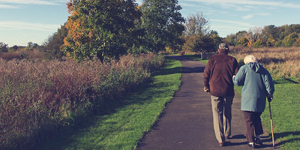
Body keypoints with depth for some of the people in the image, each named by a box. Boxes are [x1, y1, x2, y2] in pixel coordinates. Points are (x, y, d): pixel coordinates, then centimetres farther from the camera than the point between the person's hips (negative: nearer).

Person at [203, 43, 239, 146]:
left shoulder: (213, 59, 1)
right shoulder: (232, 60, 2)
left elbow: (206, 74, -1)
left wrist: (206, 86, 12)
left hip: (215, 91, -1)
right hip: (228, 91, 2)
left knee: (217, 115, 4)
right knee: (227, 113, 20)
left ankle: (220, 139, 2)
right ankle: (227, 133, 35)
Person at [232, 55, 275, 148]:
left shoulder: (244, 68, -1)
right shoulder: (263, 70, 9)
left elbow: (237, 82, -6)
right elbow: (269, 84, 3)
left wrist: (233, 78, 15)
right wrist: (269, 94, 15)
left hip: (248, 99, -4)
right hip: (260, 100, 4)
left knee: (249, 121, 3)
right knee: (257, 118, 22)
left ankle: (251, 141, 7)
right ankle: (258, 138, 26)